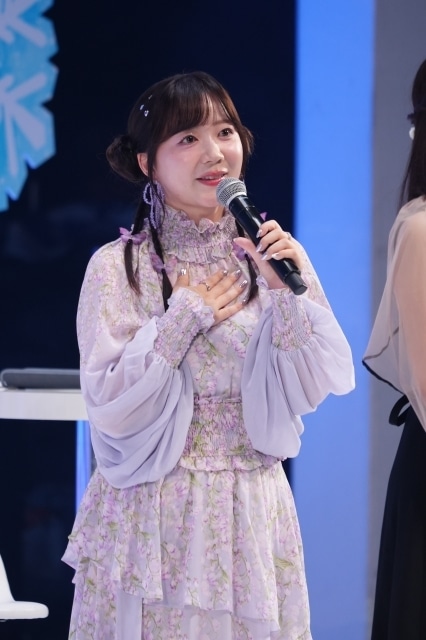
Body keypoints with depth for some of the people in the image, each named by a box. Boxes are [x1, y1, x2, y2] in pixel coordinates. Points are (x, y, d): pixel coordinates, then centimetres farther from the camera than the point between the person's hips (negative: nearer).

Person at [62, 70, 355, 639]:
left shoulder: (274, 254, 4)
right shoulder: (118, 267, -7)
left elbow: (312, 391, -2)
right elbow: (110, 408, -13)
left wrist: (288, 294, -14)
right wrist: (185, 318, -13)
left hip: (254, 515, 3)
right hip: (154, 521, -3)